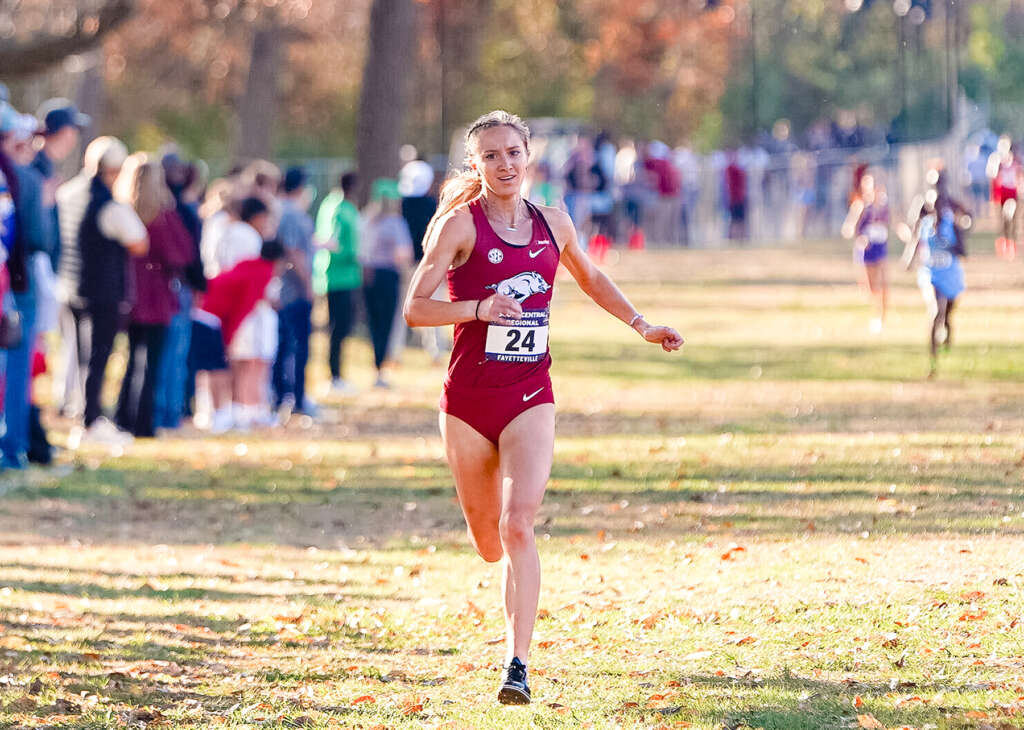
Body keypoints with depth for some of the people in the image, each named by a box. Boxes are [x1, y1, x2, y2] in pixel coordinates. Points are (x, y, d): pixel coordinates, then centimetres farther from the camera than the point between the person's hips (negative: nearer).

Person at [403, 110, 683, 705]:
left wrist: (641, 325, 21)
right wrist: (479, 308, -24)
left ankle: (518, 663, -19)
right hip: (469, 396, -1)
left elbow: (591, 278, 28)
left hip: (530, 396, 1)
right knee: (488, 538, 11)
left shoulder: (553, 224, 7)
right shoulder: (461, 224, -5)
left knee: (518, 525, -17)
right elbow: (416, 308, -10)